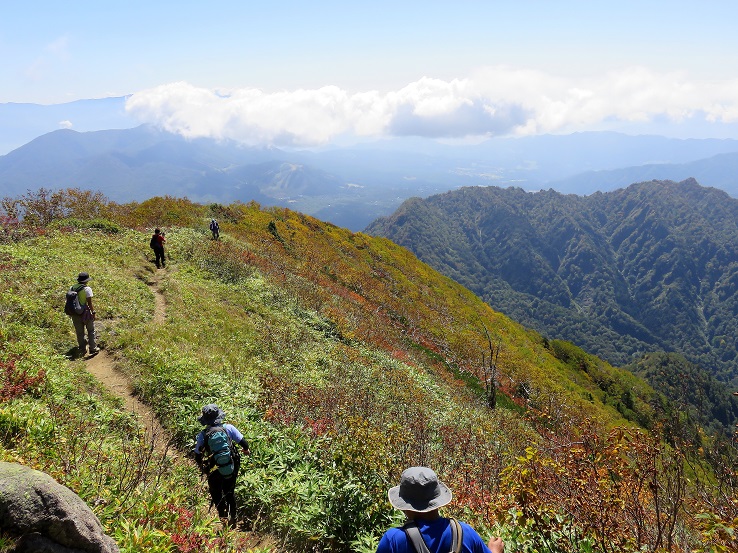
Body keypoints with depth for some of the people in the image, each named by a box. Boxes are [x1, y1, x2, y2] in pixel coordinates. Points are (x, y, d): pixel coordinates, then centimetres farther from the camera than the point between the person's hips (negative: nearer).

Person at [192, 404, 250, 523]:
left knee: (216, 494, 23)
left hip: (215, 471, -2)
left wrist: (202, 467, 20)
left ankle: (223, 516, 21)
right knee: (230, 492, 25)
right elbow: (243, 443, -7)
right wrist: (246, 449, 17)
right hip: (232, 467, 2)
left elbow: (197, 456, -1)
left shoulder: (202, 435, -11)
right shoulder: (228, 428, -12)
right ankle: (232, 516, 32)